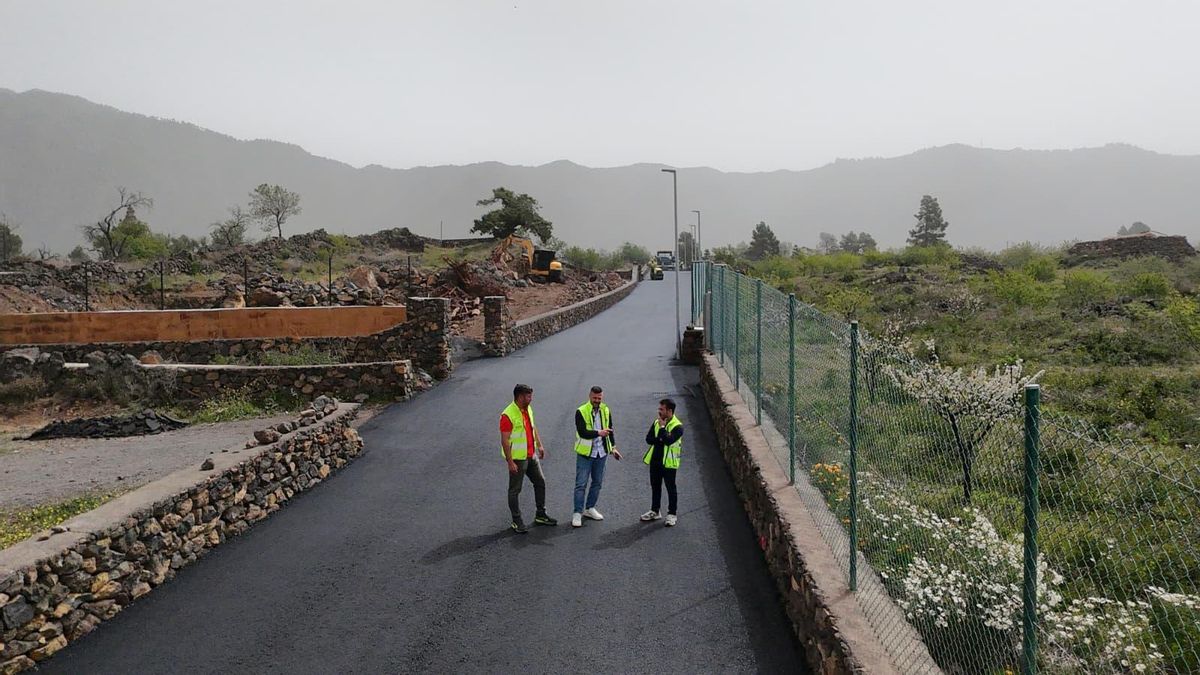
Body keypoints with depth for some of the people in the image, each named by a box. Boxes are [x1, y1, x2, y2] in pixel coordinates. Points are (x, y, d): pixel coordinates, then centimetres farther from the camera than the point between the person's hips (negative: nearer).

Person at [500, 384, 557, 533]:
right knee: (515, 490, 4)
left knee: (540, 483, 15)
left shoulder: (528, 409, 5)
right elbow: (505, 440, -22)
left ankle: (541, 515, 28)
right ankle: (516, 522, 15)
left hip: (531, 456, 9)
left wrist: (540, 445, 14)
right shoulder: (508, 415, -22)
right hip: (517, 459, -9)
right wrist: (510, 462, -23)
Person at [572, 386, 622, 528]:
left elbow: (610, 431, 13)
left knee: (597, 482, 14)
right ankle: (577, 513, 4)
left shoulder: (606, 411, 4)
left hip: (601, 453, 5)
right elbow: (582, 432, -21)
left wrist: (613, 447, 7)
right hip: (585, 453, -5)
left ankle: (590, 508, 29)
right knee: (581, 484, -2)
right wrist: (598, 433, -30)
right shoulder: (581, 411, -12)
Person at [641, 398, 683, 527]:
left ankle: (672, 514, 13)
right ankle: (655, 511, 29)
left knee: (671, 488, 3)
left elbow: (668, 440, -29)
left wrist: (662, 427, -20)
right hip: (655, 460, 6)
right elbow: (648, 438, -1)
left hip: (669, 462, -6)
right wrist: (661, 440, -15)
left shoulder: (677, 426, -16)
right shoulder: (656, 422, 5)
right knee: (655, 486, 16)